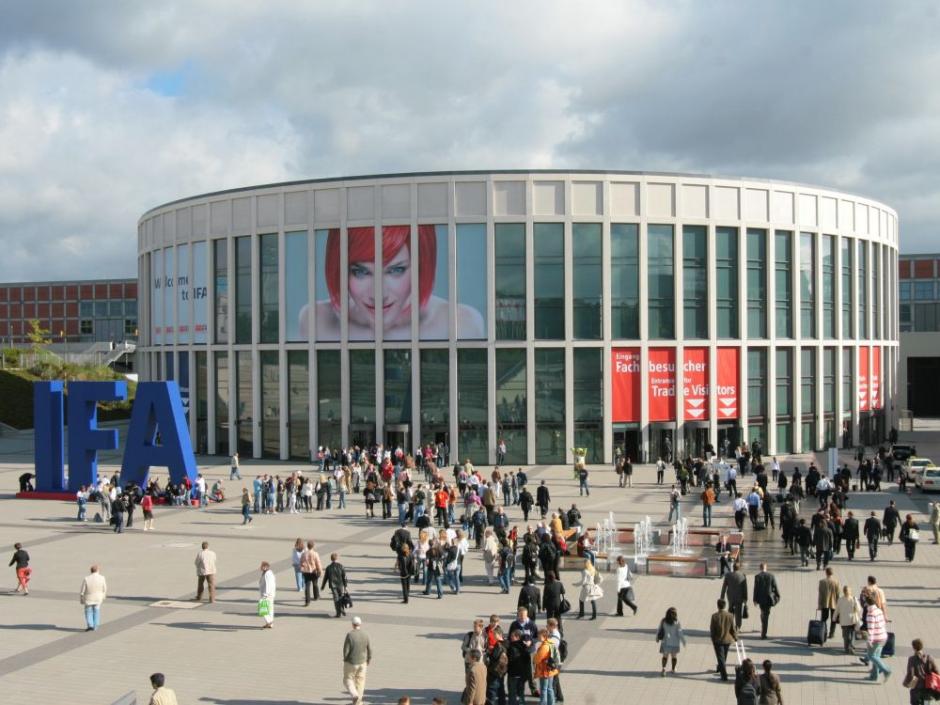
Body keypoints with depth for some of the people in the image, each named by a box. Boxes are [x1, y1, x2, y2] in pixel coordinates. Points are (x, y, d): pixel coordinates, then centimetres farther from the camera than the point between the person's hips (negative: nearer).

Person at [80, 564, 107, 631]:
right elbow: (105, 589, -2)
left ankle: (90, 625, -2)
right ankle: (95, 627, 14)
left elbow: (82, 591, -10)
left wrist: (81, 599, 5)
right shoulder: (102, 578, -12)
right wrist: (103, 597, 15)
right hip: (98, 599, 2)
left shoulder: (86, 579, -16)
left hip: (89, 599, -2)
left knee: (89, 612, 12)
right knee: (96, 612, 13)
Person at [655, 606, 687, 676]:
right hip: (675, 642, -1)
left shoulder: (663, 621, -7)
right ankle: (673, 669, 30)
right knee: (674, 655, 17)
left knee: (665, 656, 7)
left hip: (666, 642, 1)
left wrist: (657, 638, 16)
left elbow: (659, 630, 0)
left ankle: (663, 668, -14)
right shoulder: (677, 623, -14)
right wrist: (683, 641, -1)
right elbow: (680, 633, -13)